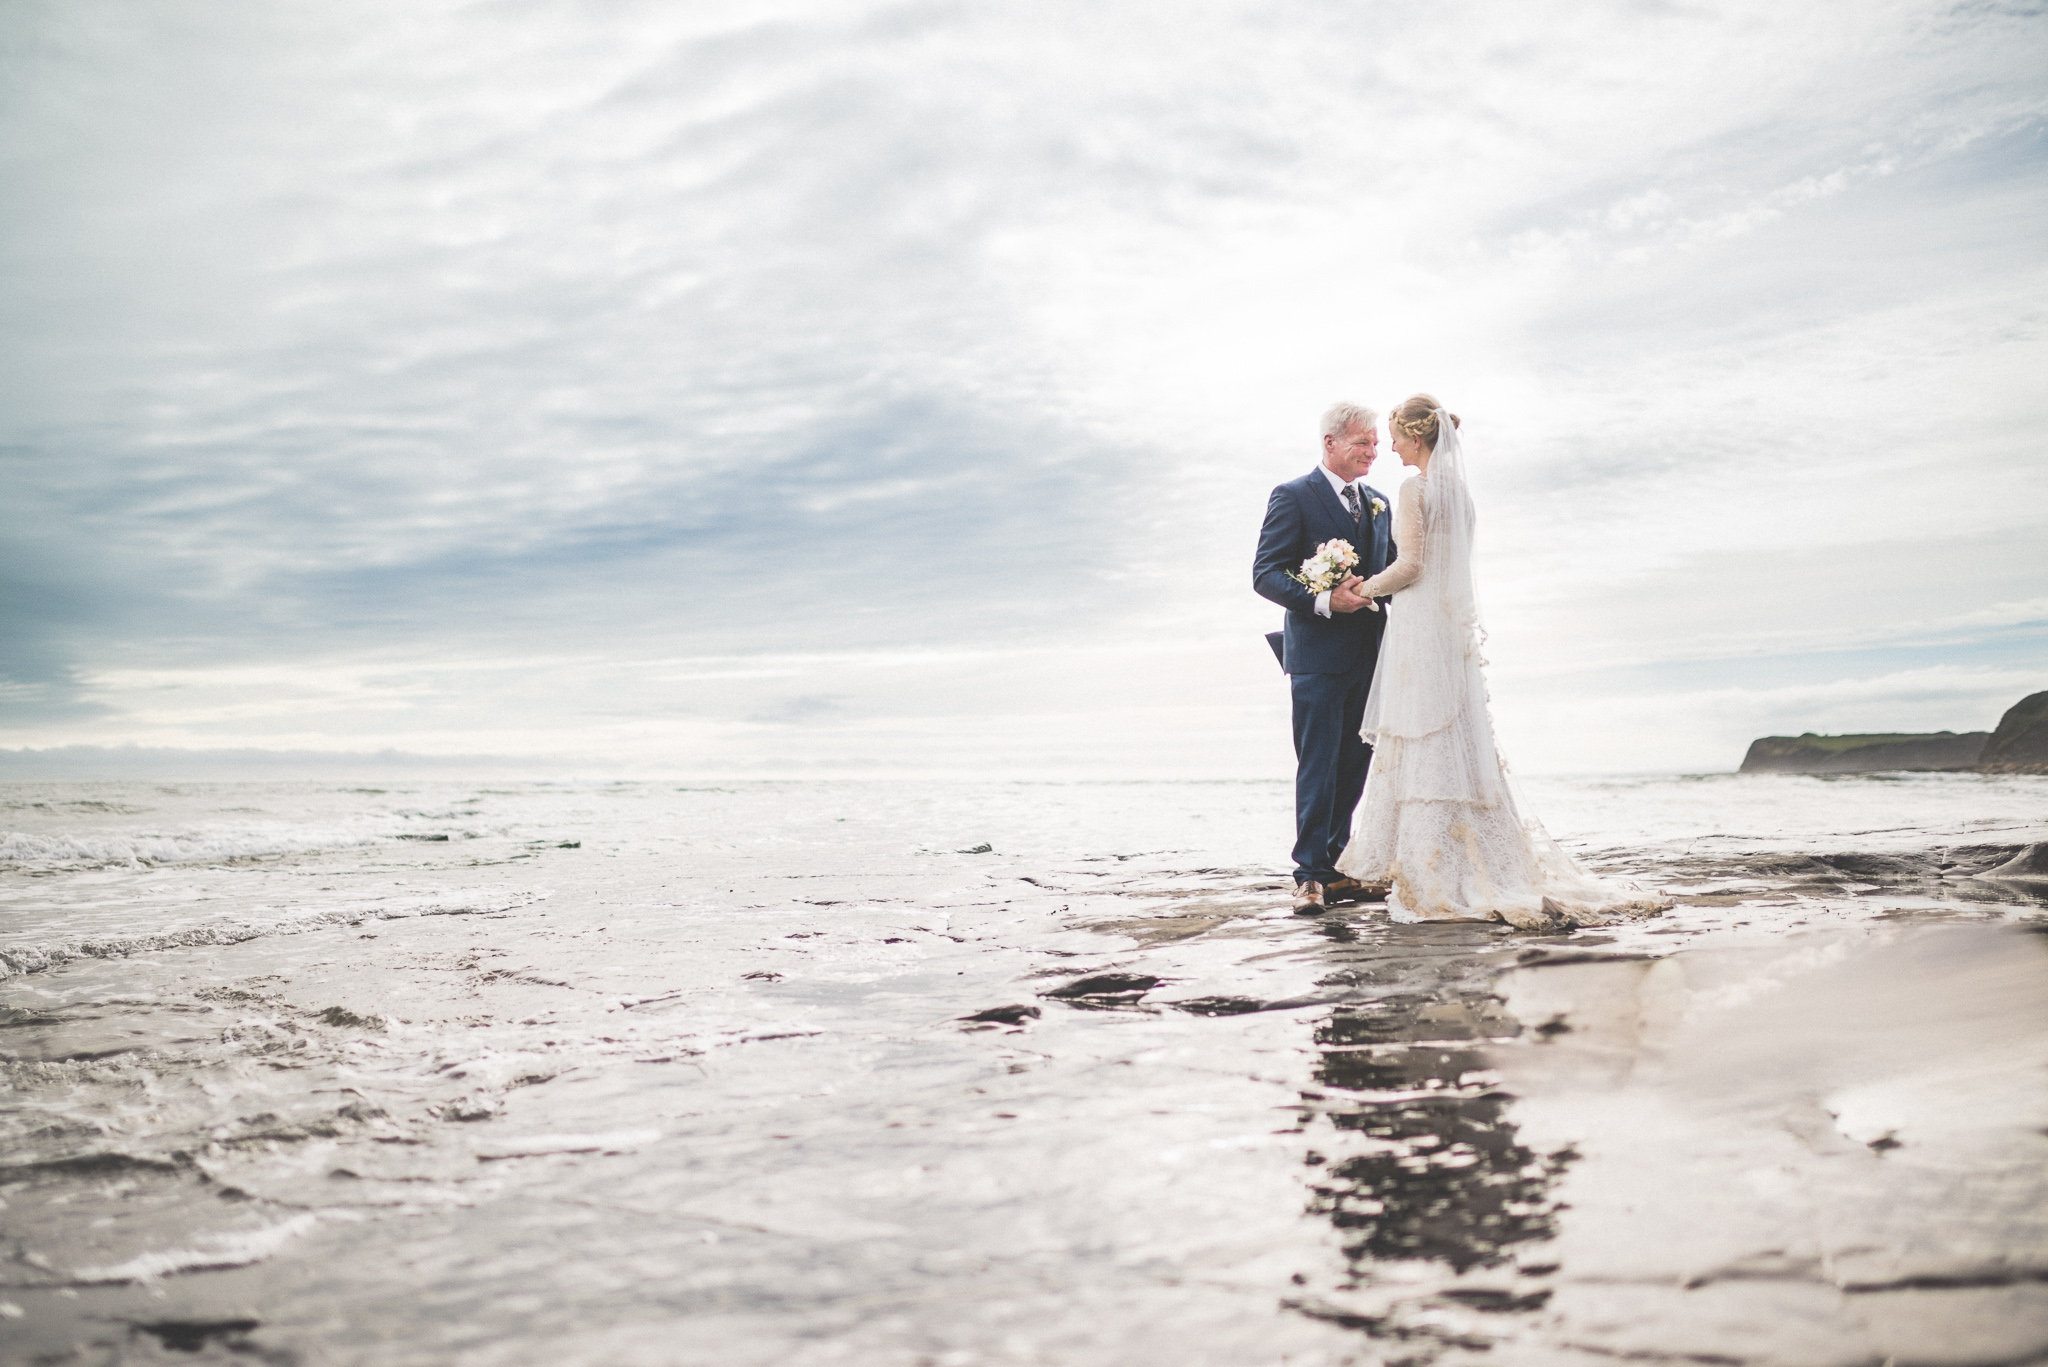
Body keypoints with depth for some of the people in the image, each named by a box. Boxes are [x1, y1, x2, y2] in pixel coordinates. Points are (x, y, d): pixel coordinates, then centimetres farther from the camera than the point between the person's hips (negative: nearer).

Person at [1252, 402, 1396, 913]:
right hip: (1318, 655, -6)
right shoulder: (1293, 497, -4)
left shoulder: (1379, 504, 16)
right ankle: (1310, 874, 0)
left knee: (1354, 765, 10)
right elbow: (1265, 574, -11)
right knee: (1318, 766, -5)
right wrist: (1324, 600, -24)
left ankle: (1335, 865, 20)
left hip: (1369, 656, 6)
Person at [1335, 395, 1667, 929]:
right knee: (1457, 743, 12)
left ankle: (1430, 874, -1)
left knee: (1424, 749, -4)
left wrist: (1364, 588, -1)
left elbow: (1410, 566, -16)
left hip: (1421, 627, -8)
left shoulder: (1415, 488, -11)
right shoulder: (1459, 489, 14)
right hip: (1453, 626, 8)